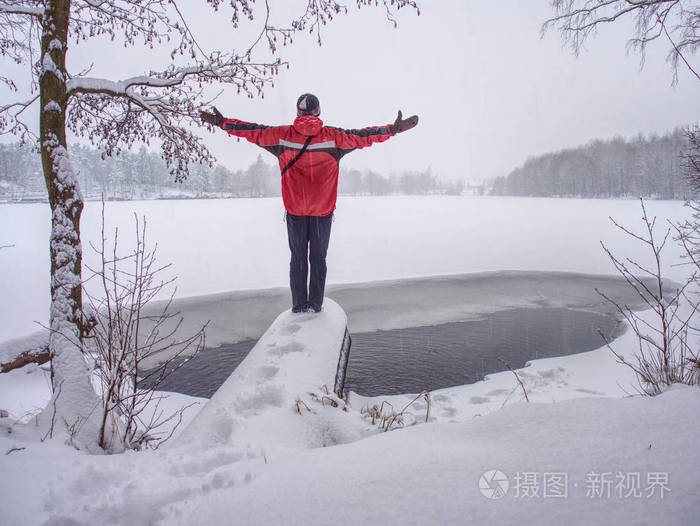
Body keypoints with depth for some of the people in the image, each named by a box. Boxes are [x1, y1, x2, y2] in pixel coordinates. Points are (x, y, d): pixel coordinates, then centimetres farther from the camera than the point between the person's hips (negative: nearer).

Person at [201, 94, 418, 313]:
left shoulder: (282, 135, -3)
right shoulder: (332, 136, -5)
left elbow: (254, 132, 3)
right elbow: (361, 136, -4)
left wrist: (222, 122, 14)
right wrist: (393, 129, 3)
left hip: (294, 210, 1)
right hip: (323, 210, 0)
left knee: (298, 258, 10)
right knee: (318, 258, 10)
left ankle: (299, 305, 14)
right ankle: (315, 304, 15)